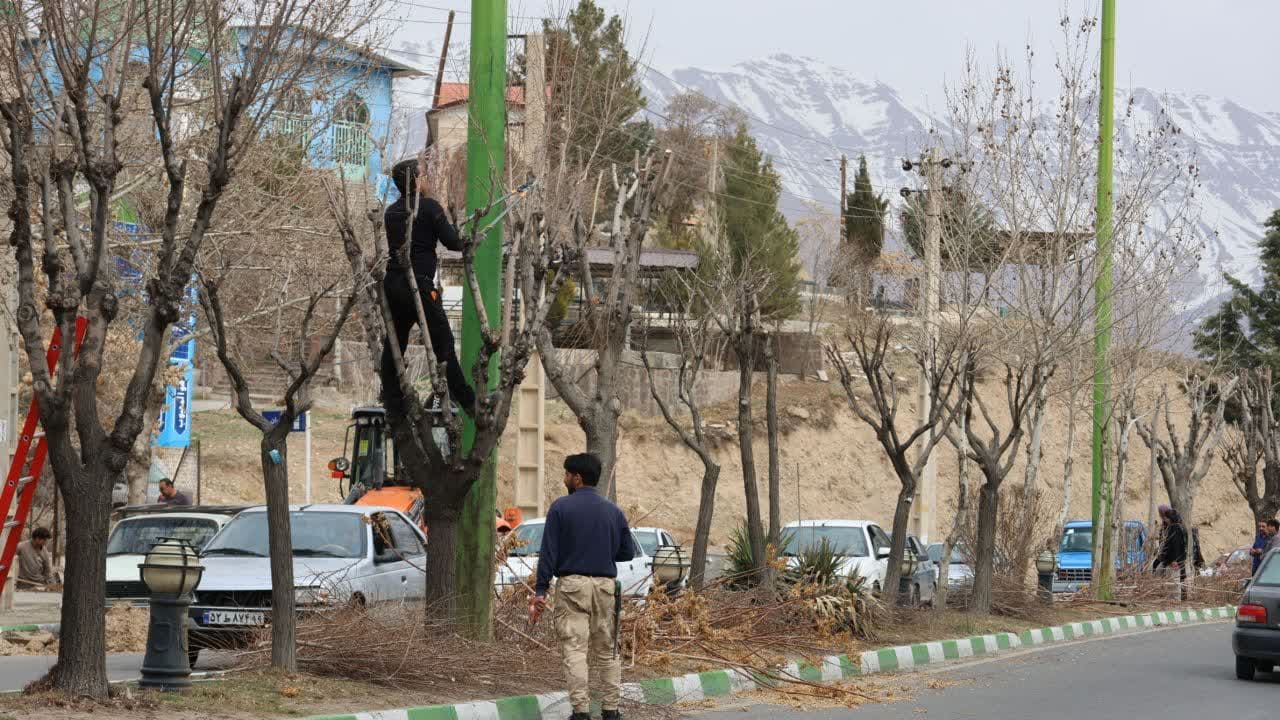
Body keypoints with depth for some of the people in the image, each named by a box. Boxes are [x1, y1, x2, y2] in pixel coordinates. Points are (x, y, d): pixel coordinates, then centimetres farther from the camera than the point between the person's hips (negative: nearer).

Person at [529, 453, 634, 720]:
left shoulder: (561, 508, -3)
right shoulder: (614, 511, 8)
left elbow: (548, 552, -6)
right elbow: (627, 552, 10)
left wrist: (540, 591, -6)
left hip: (572, 585, -3)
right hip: (605, 587, 4)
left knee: (575, 650, -5)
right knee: (607, 652, 10)